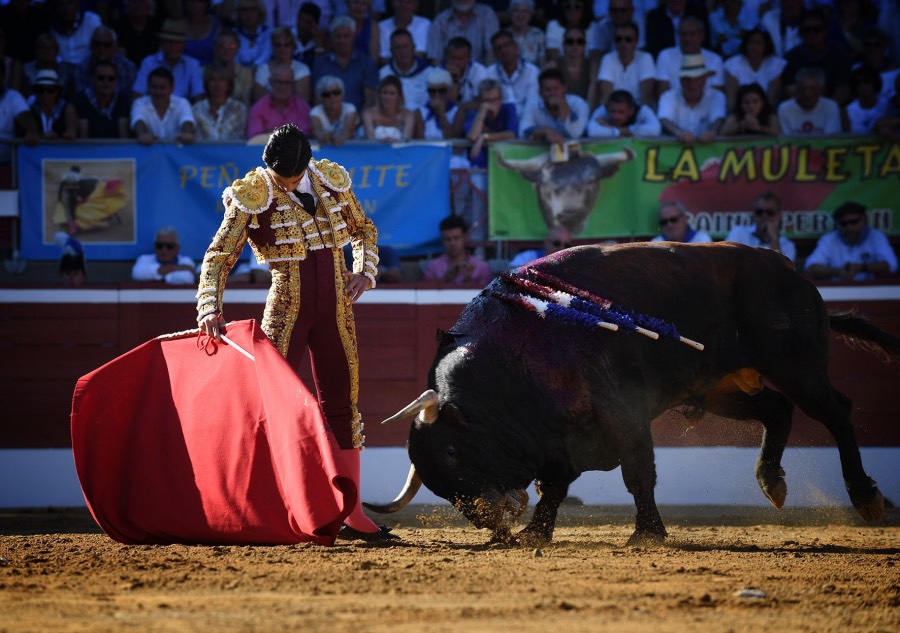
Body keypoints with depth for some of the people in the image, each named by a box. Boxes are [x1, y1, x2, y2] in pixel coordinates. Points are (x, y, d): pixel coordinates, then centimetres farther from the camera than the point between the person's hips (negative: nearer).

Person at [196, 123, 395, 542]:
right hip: (287, 309, -4)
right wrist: (210, 309, -28)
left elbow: (363, 229, 17)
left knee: (341, 403, 8)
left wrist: (365, 271, 0)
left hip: (335, 310, 4)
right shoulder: (252, 197, -11)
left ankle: (352, 515, 14)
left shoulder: (332, 181, 1)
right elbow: (218, 256, -14)